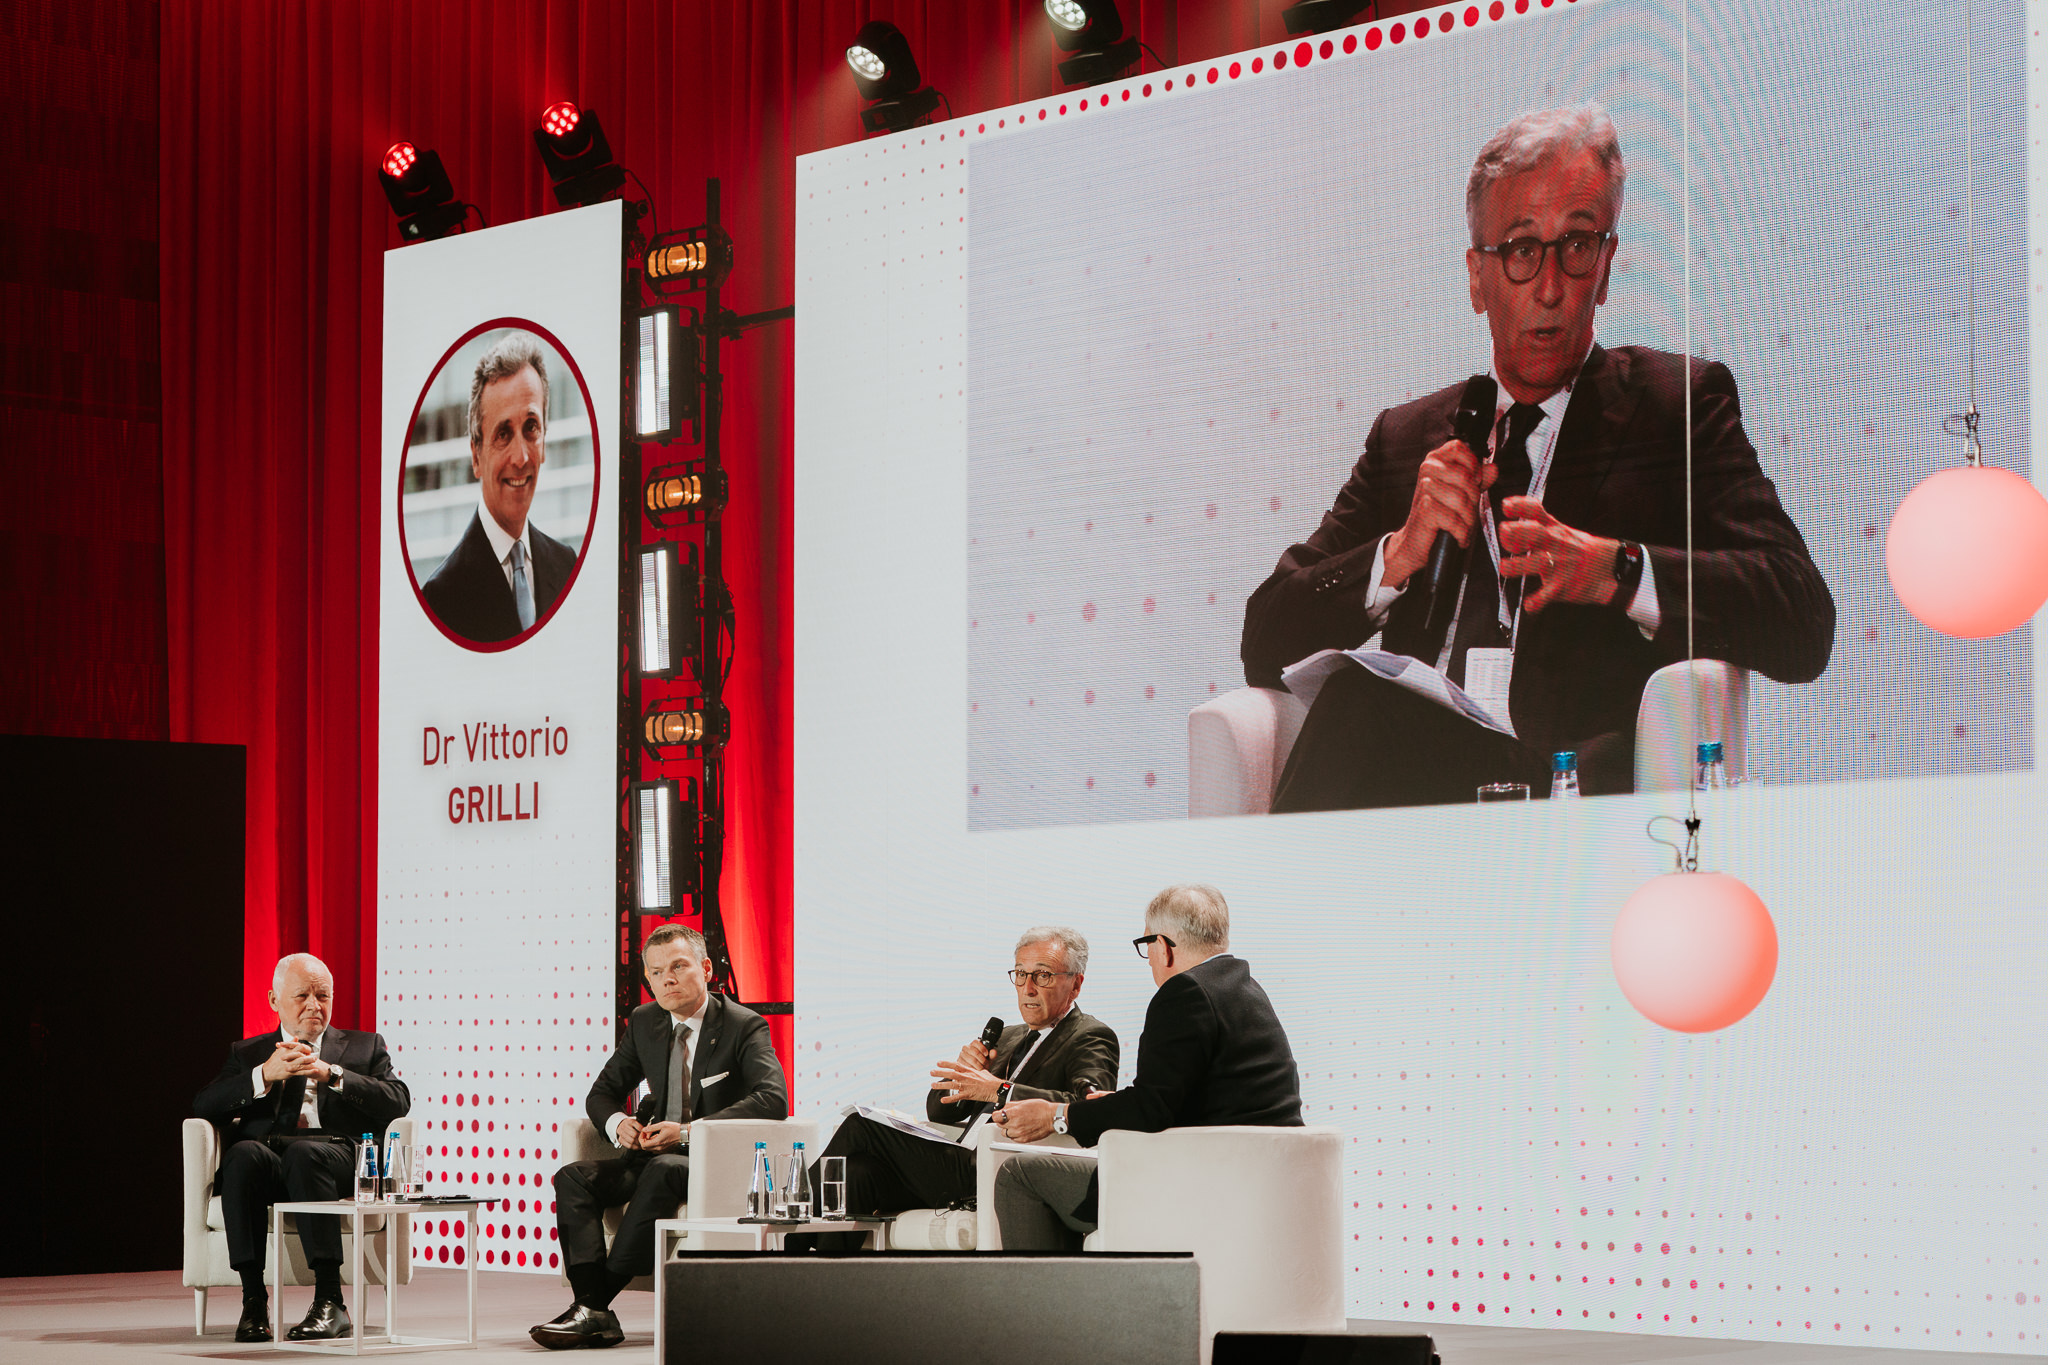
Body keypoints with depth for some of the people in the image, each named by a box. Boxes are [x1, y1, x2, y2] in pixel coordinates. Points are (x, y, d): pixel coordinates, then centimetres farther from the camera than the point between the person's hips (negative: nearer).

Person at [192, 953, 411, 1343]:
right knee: (244, 1153, -35)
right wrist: (265, 1074, -7)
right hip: (266, 1157, 2)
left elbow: (398, 1102, 4)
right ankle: (253, 1299, -33)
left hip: (337, 1158, -1)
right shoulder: (248, 1054, 26)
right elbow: (204, 1106, 7)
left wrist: (331, 1073, -7)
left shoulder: (364, 1047, 23)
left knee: (303, 1151, -37)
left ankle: (329, 1302, -41)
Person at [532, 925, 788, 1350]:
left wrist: (688, 1131, -28)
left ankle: (601, 1298, -32)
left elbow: (773, 1099, -22)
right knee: (573, 1178, -18)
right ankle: (592, 1308, -33)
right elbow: (602, 1093, 19)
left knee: (663, 1170, -37)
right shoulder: (644, 1022, 11)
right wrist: (618, 1123, -8)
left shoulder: (745, 1026, -6)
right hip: (653, 1158, 6)